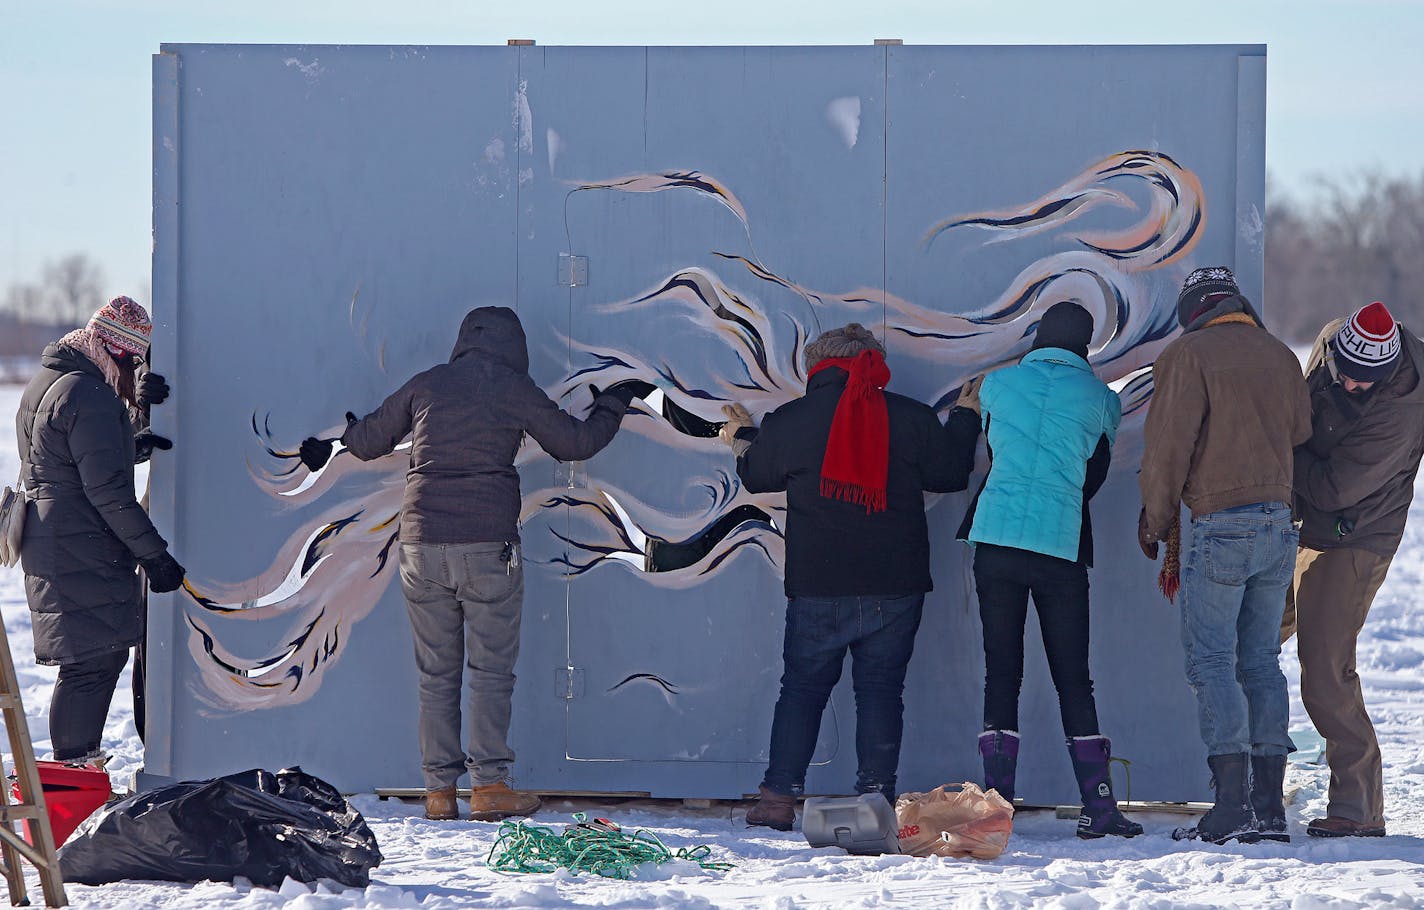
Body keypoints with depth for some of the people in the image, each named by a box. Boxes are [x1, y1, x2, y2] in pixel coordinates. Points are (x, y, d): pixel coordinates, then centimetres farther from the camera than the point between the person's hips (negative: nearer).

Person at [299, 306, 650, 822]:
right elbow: (575, 443, 11)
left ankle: (438, 789, 7)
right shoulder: (516, 391, 1)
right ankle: (488, 785, -3)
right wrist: (615, 403, 29)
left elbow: (368, 441, 18)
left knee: (436, 674, 8)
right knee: (492, 670, 2)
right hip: (488, 546, -3)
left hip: (422, 546, 3)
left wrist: (334, 442, 42)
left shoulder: (426, 385, 9)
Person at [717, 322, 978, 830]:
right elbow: (950, 475, 8)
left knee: (803, 687, 8)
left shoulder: (790, 420, 0)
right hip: (896, 585, 0)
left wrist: (743, 439, 37)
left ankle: (778, 798, 5)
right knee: (881, 688, 5)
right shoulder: (912, 418, -2)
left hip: (817, 586, 0)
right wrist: (964, 422, 26)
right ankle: (876, 797, -2)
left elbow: (756, 476, 15)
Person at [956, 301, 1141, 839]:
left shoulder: (997, 384, 8)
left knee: (1000, 673, 5)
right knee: (1074, 678, 4)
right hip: (1061, 547, -1)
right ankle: (1098, 805, -1)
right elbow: (1095, 474, 9)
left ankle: (996, 799, -3)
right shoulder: (1100, 399, 4)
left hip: (995, 537, 1)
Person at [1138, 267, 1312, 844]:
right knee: (1261, 662, 11)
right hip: (1280, 522, 6)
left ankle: (1232, 806, -13)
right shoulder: (1280, 357, 13)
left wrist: (1154, 519, 5)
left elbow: (1168, 446, -7)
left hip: (1222, 527, -6)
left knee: (1211, 663, -4)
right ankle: (1269, 805, 7)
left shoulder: (1189, 354, -5)